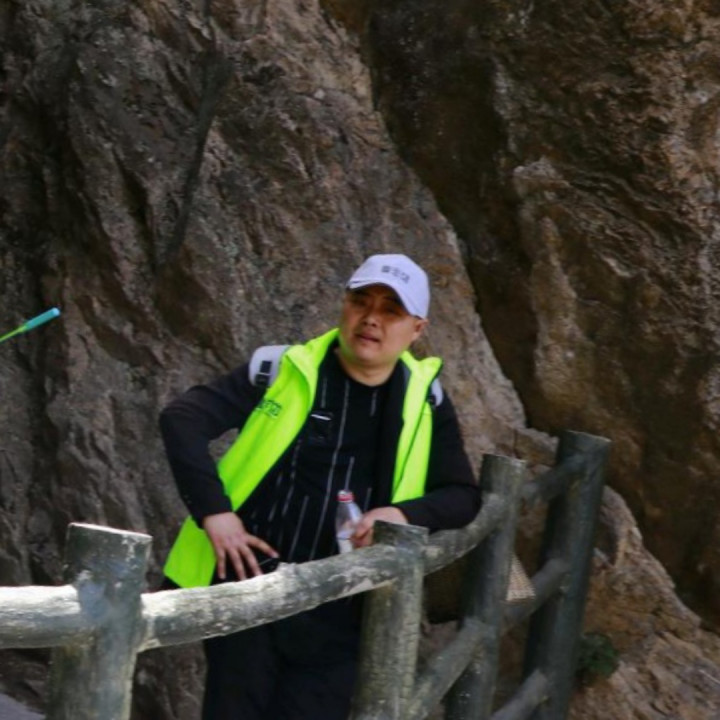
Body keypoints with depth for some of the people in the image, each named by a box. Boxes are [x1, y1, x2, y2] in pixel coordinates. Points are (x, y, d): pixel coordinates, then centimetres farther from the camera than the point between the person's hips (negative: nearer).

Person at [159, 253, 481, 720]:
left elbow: (463, 495, 7)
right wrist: (214, 511, -21)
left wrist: (405, 514, -14)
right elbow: (183, 419, -10)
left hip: (338, 617, 2)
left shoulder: (424, 401, 5)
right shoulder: (281, 371, -5)